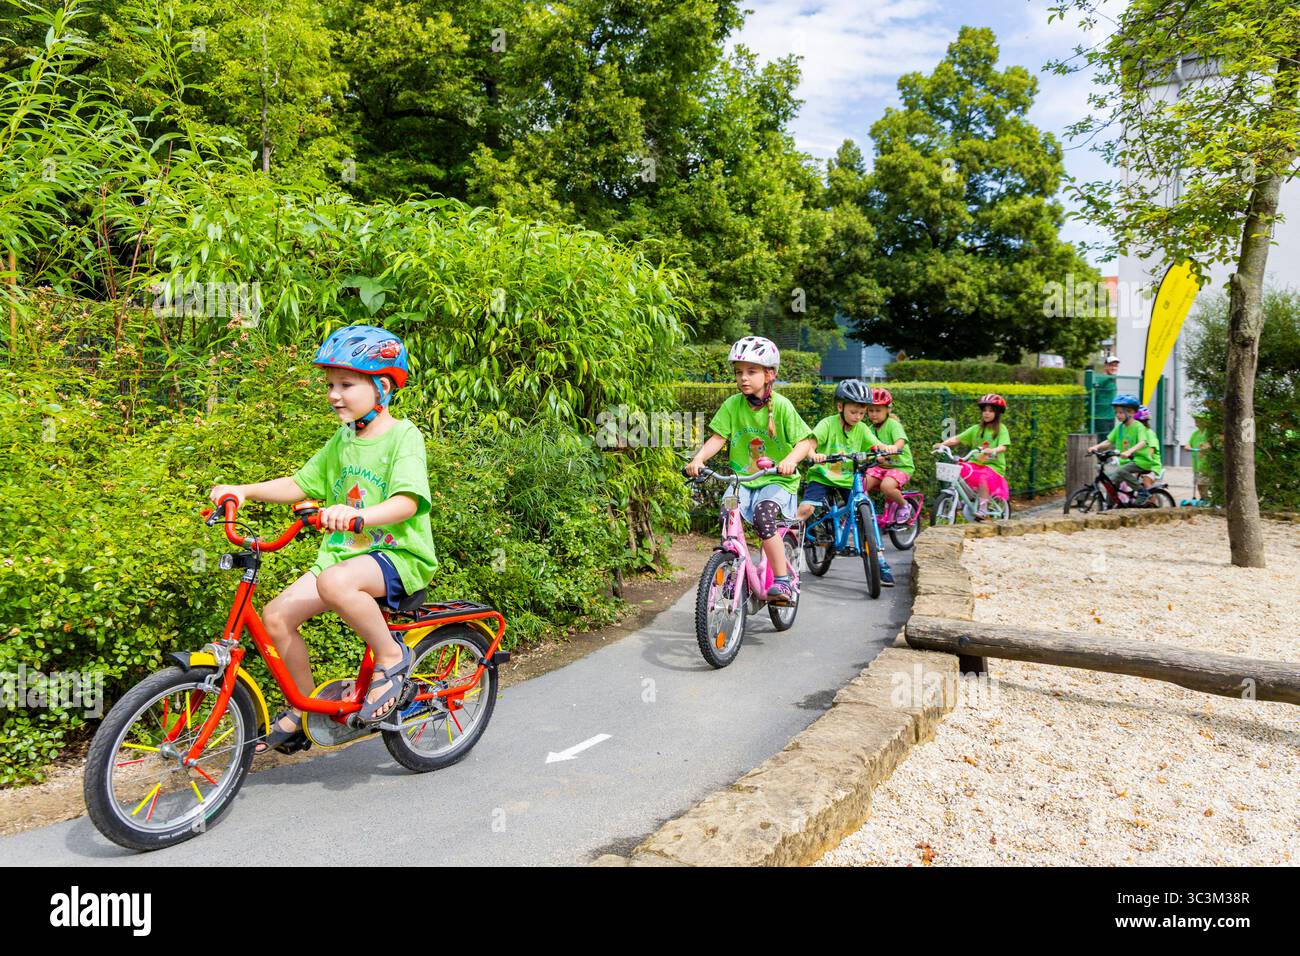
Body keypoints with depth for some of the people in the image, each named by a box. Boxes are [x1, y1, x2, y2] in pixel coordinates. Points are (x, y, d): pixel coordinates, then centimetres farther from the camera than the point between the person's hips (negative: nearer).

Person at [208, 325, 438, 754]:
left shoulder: (404, 436, -10)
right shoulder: (341, 441, 14)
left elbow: (406, 502, -25)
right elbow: (299, 484, 19)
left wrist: (357, 514, -42)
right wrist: (244, 490, 4)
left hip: (399, 555, -8)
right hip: (345, 552, 8)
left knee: (335, 582, -37)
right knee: (277, 615, -6)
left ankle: (392, 656, -14)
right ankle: (304, 710, 13)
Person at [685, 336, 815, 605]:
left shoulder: (781, 406, -8)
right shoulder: (732, 405, 1)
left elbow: (807, 440, -9)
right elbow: (717, 438, -1)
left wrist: (790, 460, -29)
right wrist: (698, 459, -20)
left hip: (777, 481, -4)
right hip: (742, 480, 4)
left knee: (762, 515, -30)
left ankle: (782, 581, -18)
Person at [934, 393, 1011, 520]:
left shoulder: (1001, 429, 2)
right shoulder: (976, 429, 12)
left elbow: (1003, 447, -14)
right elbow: (957, 439, 3)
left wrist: (992, 450, -36)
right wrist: (943, 444, -15)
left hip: (993, 465, -4)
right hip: (976, 463, 4)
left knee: (982, 477, -35)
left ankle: (983, 509, -23)